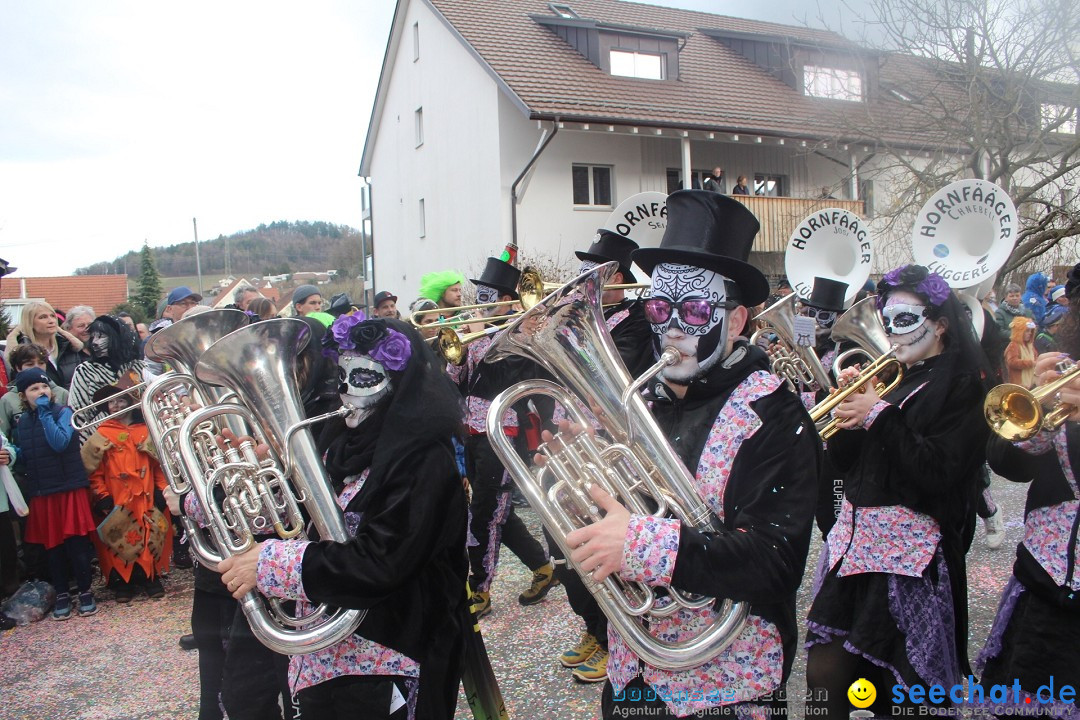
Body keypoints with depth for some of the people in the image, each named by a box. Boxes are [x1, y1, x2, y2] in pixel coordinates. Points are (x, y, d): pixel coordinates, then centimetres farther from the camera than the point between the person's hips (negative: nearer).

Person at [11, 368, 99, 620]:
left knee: (76, 544, -1)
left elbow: (60, 442, -21)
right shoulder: (22, 422, 9)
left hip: (69, 490, -4)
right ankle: (61, 594, 22)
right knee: (51, 546, 9)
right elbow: (23, 457, 17)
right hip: (40, 495, 4)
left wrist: (45, 412, -19)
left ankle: (85, 592, 13)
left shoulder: (63, 412, -5)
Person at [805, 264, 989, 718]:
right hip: (853, 538, 6)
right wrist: (851, 414, -6)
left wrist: (879, 416, -17)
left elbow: (938, 473, -18)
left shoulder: (964, 386, -5)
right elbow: (843, 462, 10)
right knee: (822, 677, 6)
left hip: (910, 552, -6)